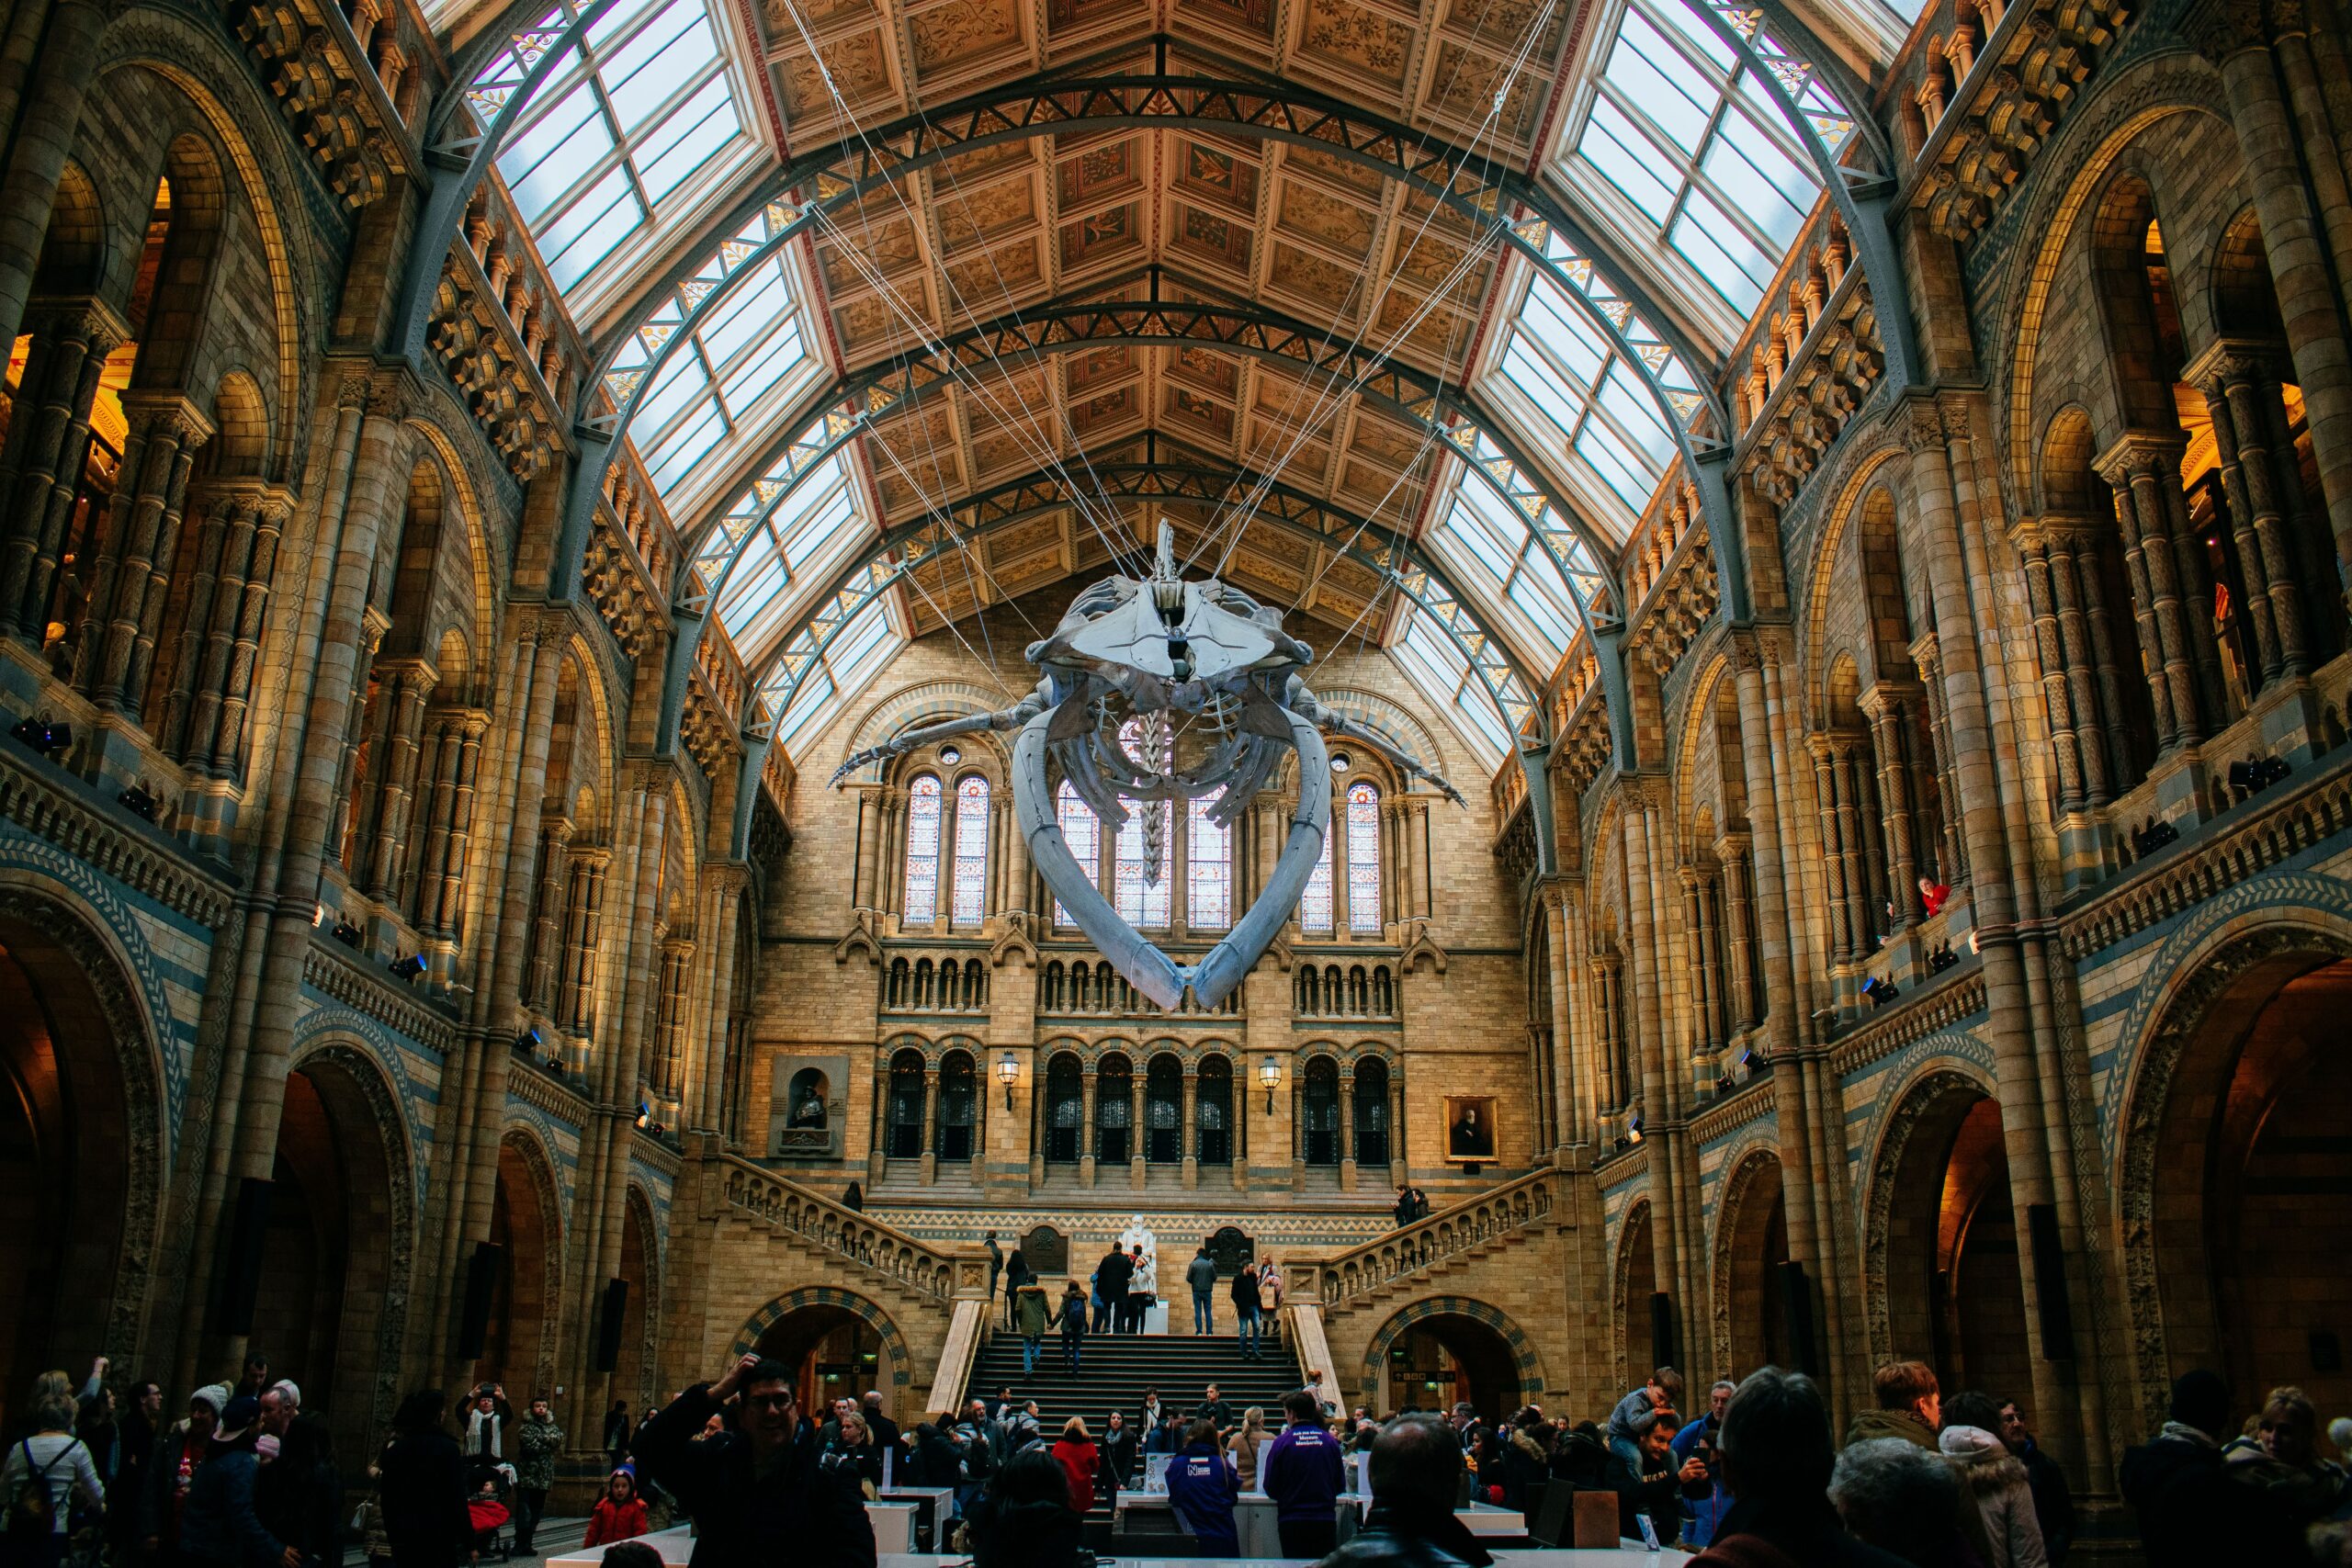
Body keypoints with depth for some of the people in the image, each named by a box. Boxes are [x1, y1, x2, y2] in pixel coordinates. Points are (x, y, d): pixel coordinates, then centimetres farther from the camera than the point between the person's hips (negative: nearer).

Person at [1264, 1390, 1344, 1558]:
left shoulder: (1282, 1442, -7)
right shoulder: (1330, 1441, 0)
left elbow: (1271, 1489, -3)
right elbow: (1340, 1485, 8)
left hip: (1292, 1521, -2)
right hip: (1325, 1520, 2)